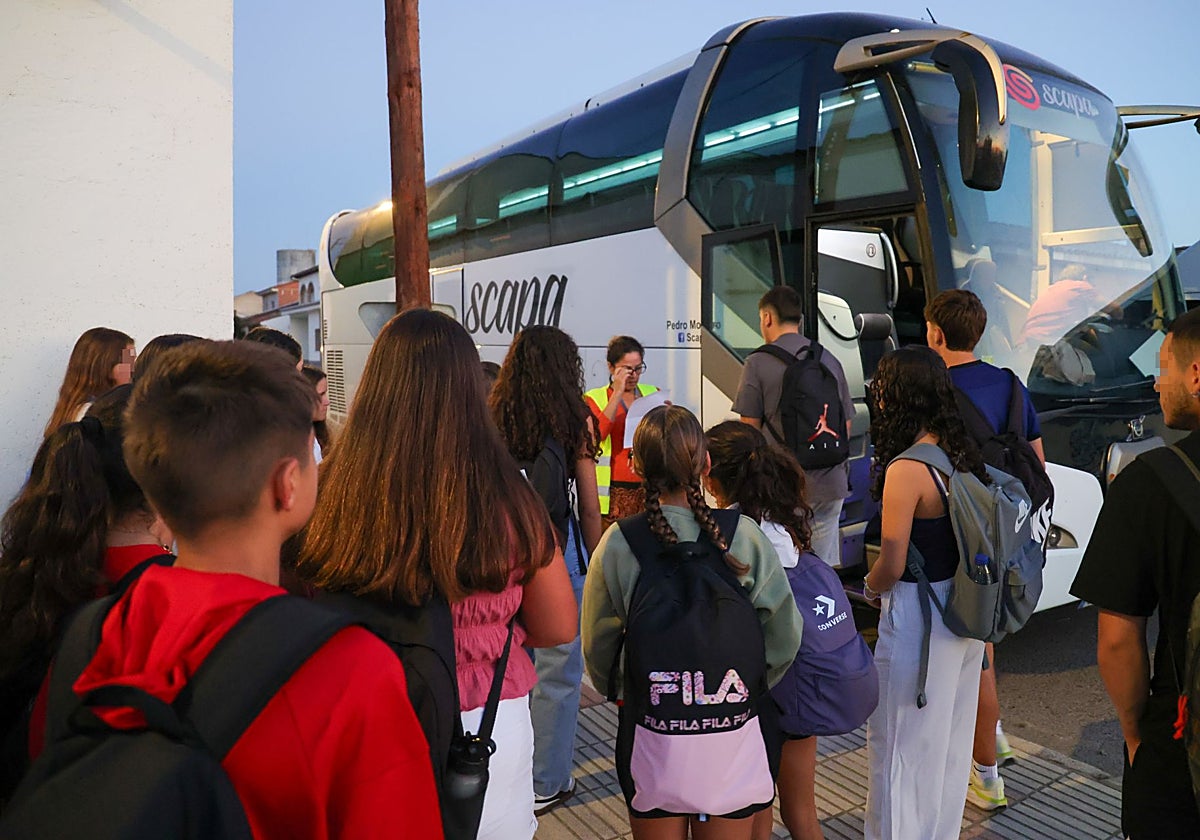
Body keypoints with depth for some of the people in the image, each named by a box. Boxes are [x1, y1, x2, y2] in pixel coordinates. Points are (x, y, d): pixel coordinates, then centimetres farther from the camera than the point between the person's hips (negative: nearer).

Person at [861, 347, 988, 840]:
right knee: (950, 737, 24)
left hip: (917, 618, -9)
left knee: (901, 744, 8)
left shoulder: (905, 470, -23)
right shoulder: (961, 455, 1)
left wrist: (869, 588, 1)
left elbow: (892, 565, -21)